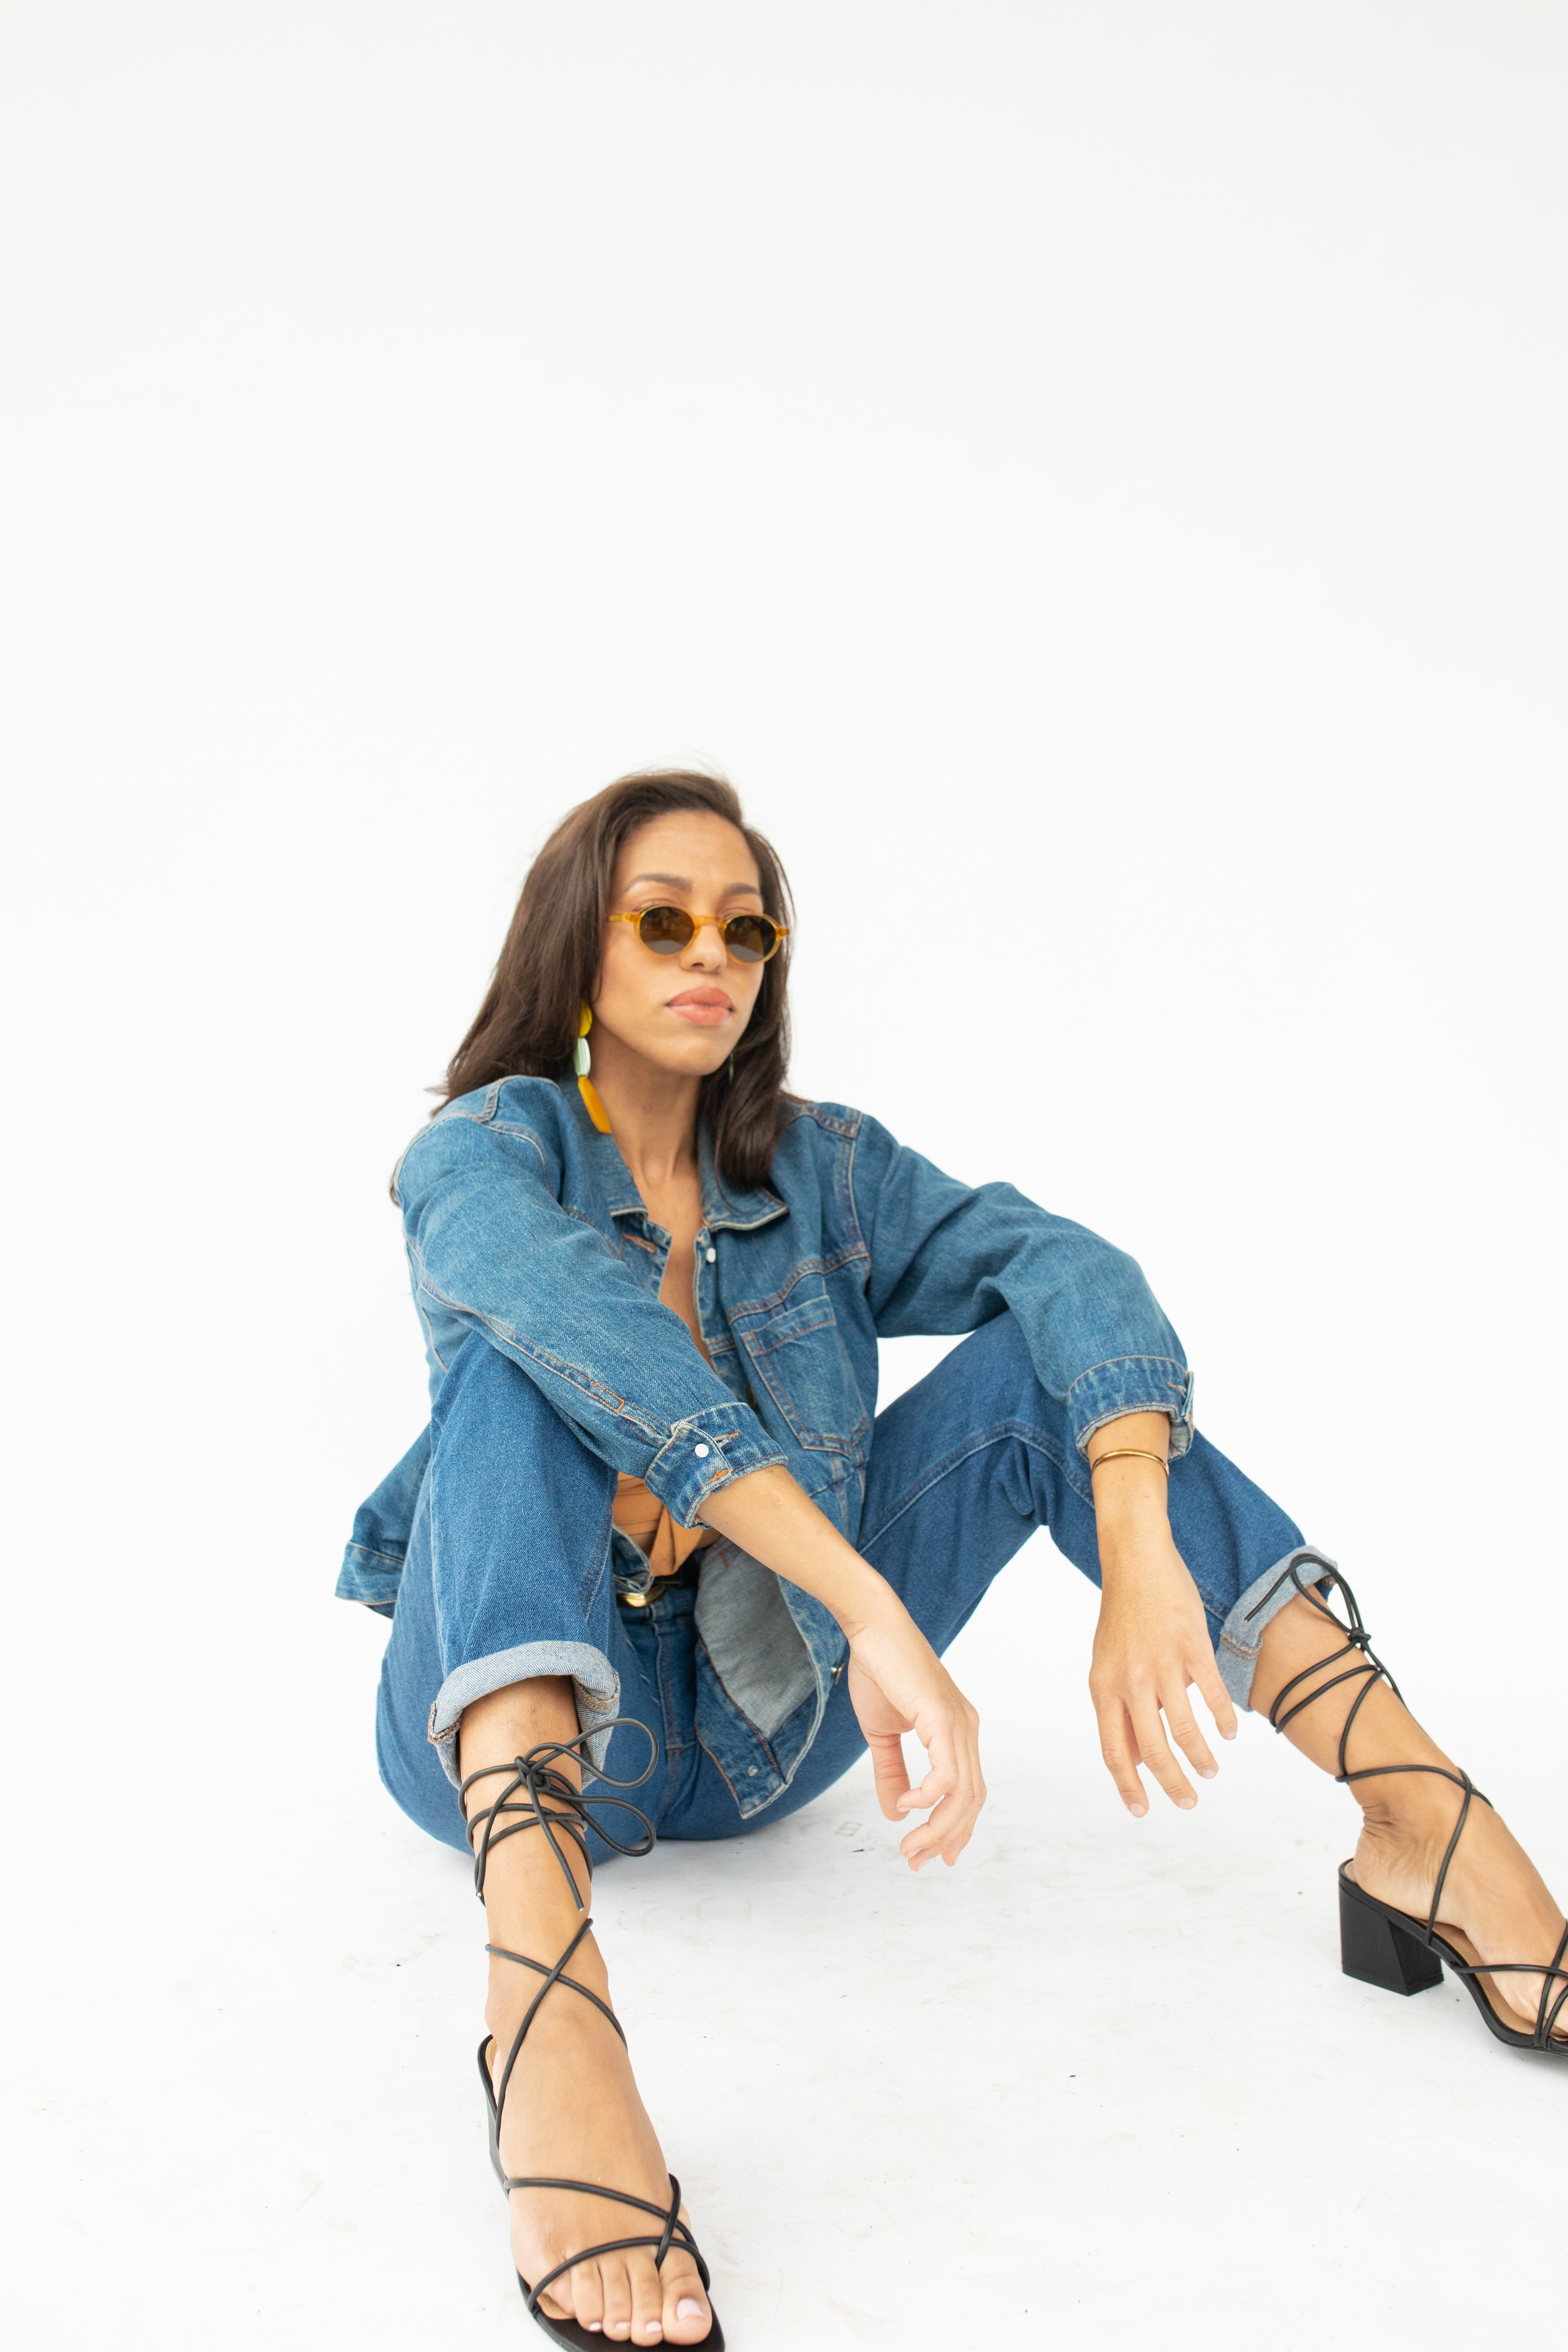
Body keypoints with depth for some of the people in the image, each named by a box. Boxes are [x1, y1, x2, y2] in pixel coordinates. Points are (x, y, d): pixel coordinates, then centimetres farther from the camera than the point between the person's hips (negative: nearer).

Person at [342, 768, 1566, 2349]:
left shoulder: (822, 1170, 3)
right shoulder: (479, 1156, -9)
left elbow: (1066, 1268, -16)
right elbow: (604, 1339, -32)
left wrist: (1142, 1553, -35)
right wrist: (875, 1610, -45)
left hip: (754, 1731, 4)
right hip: (520, 1727, -3)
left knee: (1044, 1357, -12)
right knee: (523, 1369, -30)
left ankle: (1428, 1828, -22)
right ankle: (542, 1998, -51)